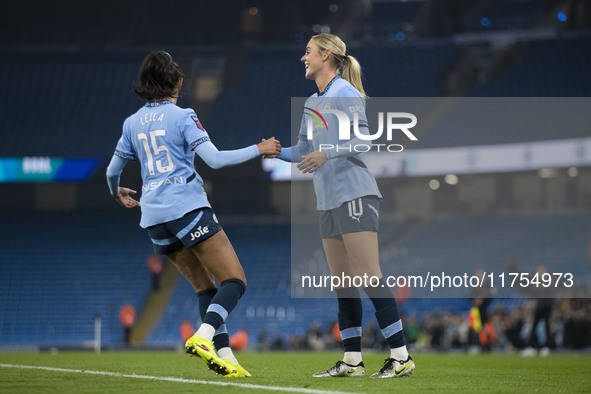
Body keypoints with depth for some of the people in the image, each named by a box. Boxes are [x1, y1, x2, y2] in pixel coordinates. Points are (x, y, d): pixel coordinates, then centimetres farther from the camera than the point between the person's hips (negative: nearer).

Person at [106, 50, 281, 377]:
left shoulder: (133, 122, 13)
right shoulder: (182, 116, -4)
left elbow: (113, 171, 22)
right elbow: (215, 159, -12)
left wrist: (117, 194, 43)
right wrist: (258, 150, -2)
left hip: (153, 216, 7)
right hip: (188, 207, -7)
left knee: (205, 287, 12)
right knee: (235, 280, -7)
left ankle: (224, 355, -1)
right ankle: (202, 337, -30)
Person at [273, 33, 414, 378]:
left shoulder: (345, 93, -6)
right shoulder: (313, 102, 19)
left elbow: (361, 139, -16)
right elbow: (304, 151, 25)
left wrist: (328, 153, -28)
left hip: (354, 195, -9)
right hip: (329, 201, 9)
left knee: (368, 275, -13)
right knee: (342, 282, 7)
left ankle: (401, 356, -14)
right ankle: (352, 361, 10)